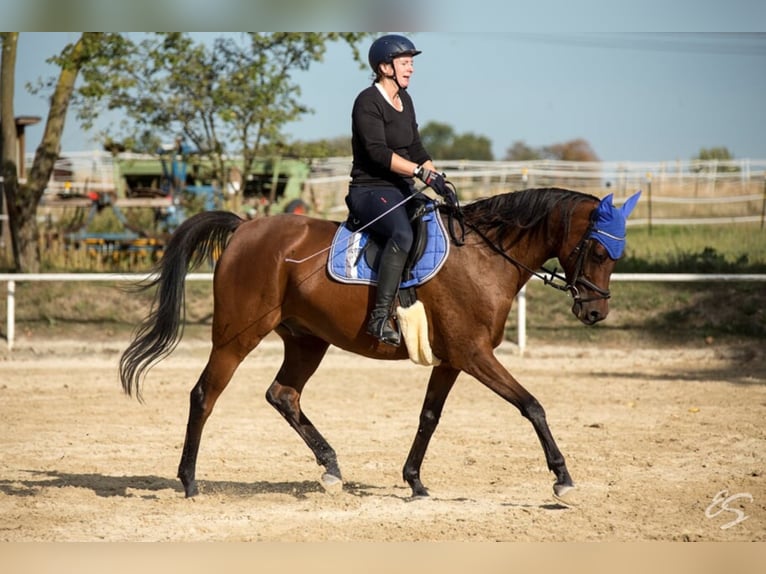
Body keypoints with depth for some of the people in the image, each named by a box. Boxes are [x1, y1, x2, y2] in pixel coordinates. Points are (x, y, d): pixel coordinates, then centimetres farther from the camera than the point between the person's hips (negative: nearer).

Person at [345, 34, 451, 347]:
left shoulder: (404, 100, 17)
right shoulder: (368, 102, -11)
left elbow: (416, 148, 20)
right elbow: (378, 152, -21)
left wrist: (439, 180, 6)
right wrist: (422, 172, -27)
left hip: (402, 189, 10)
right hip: (370, 190, -10)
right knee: (403, 234, -35)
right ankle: (380, 317, -37)